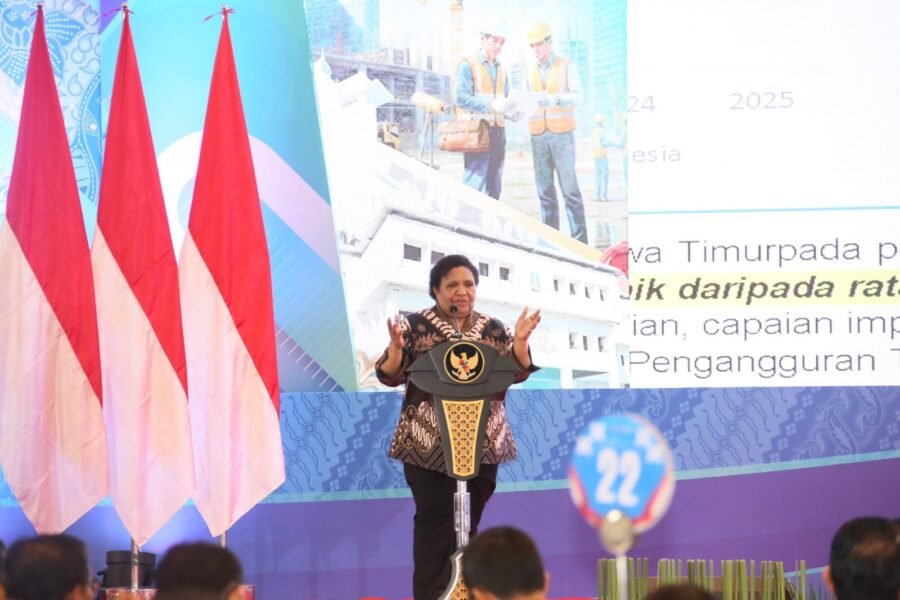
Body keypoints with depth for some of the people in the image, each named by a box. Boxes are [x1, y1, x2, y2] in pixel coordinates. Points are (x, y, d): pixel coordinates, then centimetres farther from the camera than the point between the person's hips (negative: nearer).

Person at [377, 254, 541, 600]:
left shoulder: (493, 329, 8)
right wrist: (396, 348, -24)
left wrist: (520, 341, -11)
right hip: (429, 442, -3)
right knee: (434, 519, -3)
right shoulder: (416, 325, -1)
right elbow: (390, 376, -4)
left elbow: (517, 374, 6)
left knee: (469, 520, 7)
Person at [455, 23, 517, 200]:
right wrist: (490, 106, -23)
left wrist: (510, 109, 3)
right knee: (475, 182, -14)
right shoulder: (467, 64, -2)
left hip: (498, 130, 7)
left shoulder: (500, 69, 21)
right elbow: (461, 98, -12)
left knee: (494, 185, 7)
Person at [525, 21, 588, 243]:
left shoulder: (567, 67, 1)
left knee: (569, 187, -6)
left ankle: (579, 239, -5)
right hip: (538, 136, 4)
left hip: (562, 134, -4)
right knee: (545, 189, 2)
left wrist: (555, 99, -29)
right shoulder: (531, 72, 13)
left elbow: (577, 97, -10)